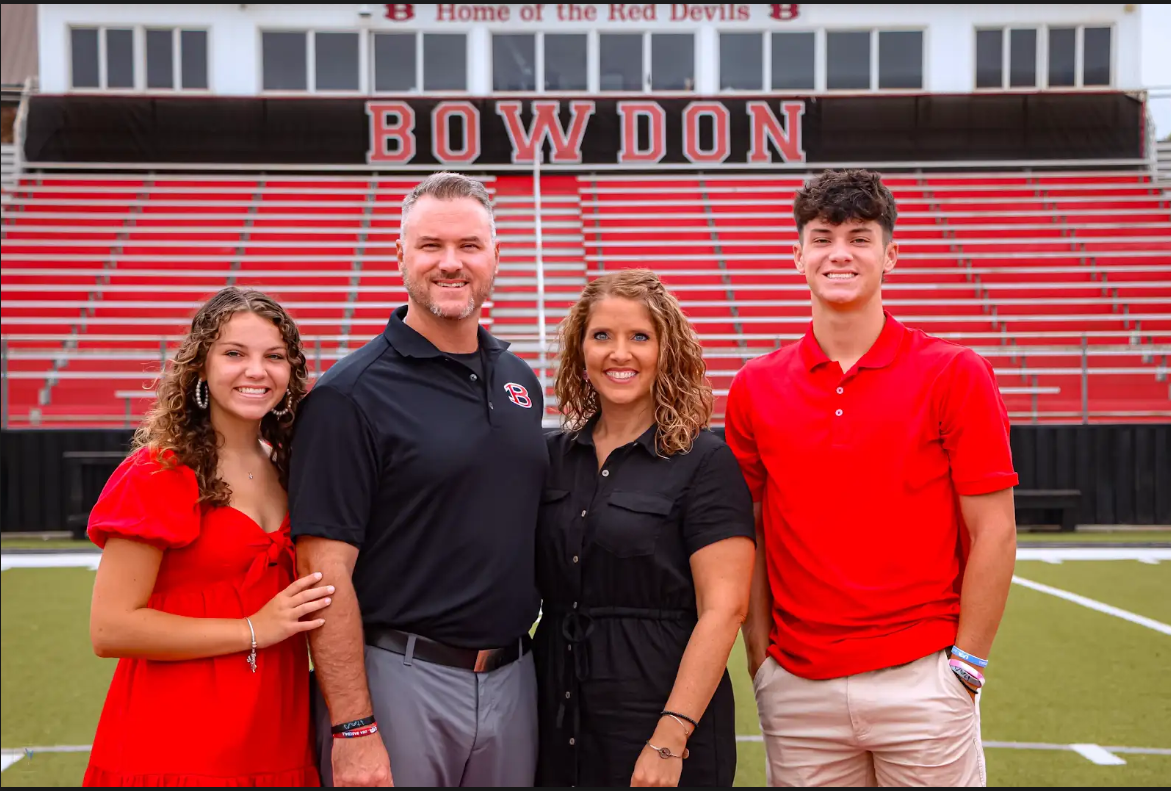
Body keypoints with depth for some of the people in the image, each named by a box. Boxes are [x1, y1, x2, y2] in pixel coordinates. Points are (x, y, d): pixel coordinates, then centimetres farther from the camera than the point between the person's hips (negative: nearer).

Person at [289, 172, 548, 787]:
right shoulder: (349, 395, -10)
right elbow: (326, 569, -14)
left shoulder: (522, 382, 9)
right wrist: (352, 728, -18)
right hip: (398, 682, -5)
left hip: (513, 681, 6)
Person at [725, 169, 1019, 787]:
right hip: (796, 688, 2)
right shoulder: (755, 389, 5)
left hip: (920, 683, -2)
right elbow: (748, 535, 8)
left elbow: (994, 533, -3)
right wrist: (760, 660, 2)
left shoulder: (955, 374, -2)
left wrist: (964, 666, -7)